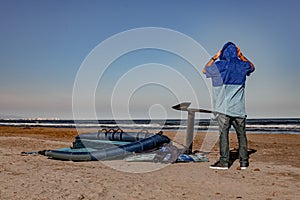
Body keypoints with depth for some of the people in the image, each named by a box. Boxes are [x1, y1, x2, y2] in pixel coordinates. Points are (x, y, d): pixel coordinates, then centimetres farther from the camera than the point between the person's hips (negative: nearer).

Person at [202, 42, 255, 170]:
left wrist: (215, 57, 15)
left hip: (224, 107, -3)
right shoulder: (242, 66, 5)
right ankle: (244, 162, 12)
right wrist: (241, 56, 24)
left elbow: (204, 70, 15)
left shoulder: (219, 66, -4)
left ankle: (224, 161, -3)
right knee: (241, 134, 8)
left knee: (223, 133, -2)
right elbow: (252, 67, 30)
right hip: (239, 107, 3)